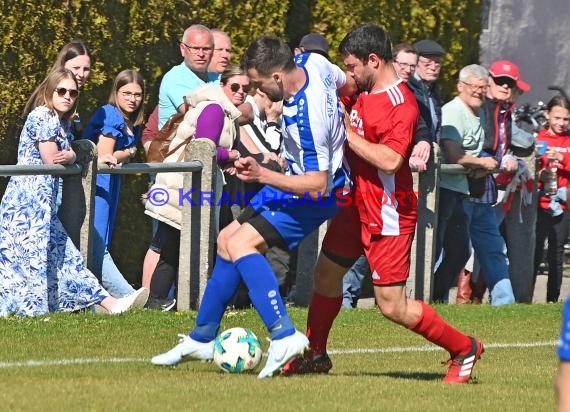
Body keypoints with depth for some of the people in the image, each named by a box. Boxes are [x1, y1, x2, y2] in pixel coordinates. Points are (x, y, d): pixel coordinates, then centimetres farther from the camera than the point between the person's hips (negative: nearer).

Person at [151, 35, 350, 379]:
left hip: (311, 195, -10)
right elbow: (345, 82, 11)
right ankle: (202, 339, 24)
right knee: (227, 241, 14)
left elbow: (317, 186, -32)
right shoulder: (312, 62, -11)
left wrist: (263, 175, -34)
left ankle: (284, 336, -27)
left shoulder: (307, 118, -36)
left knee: (242, 243, -23)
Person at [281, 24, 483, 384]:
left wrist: (346, 131, -26)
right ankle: (315, 355, 35)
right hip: (358, 205, 9)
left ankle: (464, 349, 8)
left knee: (393, 306, -8)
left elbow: (389, 160, -33)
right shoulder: (367, 93, 5)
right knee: (326, 273, 18)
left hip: (388, 215, -9)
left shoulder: (401, 104, -22)